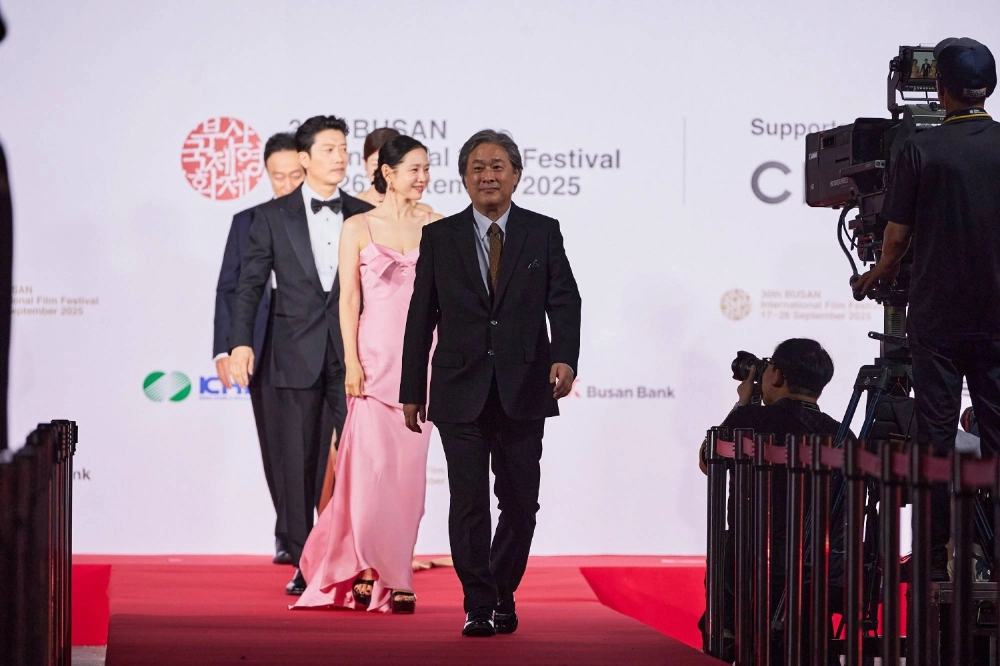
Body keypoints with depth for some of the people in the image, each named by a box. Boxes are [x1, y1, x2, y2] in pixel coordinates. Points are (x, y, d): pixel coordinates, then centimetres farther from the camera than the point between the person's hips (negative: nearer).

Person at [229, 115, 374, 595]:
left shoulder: (364, 217, 7)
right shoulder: (273, 216, 3)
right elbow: (249, 283, 2)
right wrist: (240, 343, -8)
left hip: (354, 353, 1)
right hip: (298, 355, -1)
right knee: (299, 461, 2)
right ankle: (304, 564, 9)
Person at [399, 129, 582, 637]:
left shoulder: (543, 233, 5)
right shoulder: (440, 238, 5)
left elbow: (564, 302, -2)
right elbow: (421, 319, 6)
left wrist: (565, 357, -20)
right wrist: (412, 390, 4)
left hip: (522, 389, 1)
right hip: (461, 390, -1)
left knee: (520, 503, 6)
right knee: (469, 503, -4)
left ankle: (503, 595, 23)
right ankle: (478, 605, 3)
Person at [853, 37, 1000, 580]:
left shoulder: (920, 151, -6)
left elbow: (897, 238, -4)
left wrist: (875, 279, 15)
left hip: (936, 316, -2)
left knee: (936, 434, 2)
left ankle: (936, 555, 1)